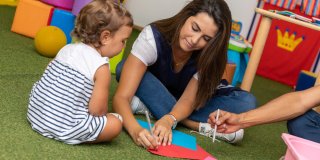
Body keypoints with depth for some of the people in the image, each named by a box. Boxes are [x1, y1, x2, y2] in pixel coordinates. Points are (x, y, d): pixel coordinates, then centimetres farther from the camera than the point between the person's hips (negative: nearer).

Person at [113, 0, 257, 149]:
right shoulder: (153, 37, -34)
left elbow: (188, 99, -27)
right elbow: (121, 97, -40)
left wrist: (169, 120, -50)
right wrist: (135, 129, -60)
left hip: (197, 100, 1)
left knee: (246, 102, -26)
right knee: (123, 68, -34)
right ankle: (202, 126, -31)